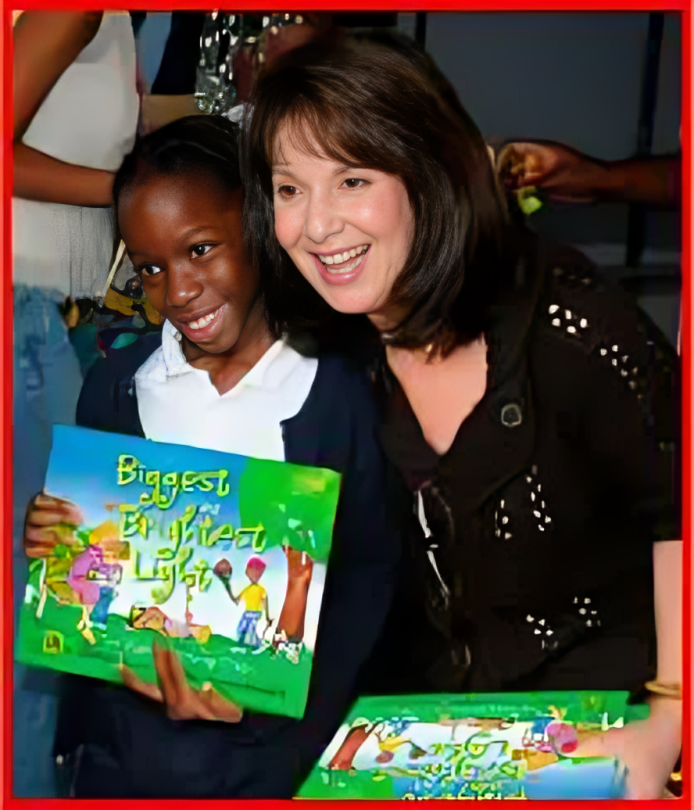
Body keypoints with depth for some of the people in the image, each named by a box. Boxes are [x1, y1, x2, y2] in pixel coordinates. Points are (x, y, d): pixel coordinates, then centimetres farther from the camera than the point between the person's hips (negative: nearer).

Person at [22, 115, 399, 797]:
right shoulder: (113, 386, 0)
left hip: (268, 745, -3)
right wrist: (54, 544, -13)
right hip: (117, 741, 3)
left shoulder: (338, 396, -10)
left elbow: (366, 571, -9)